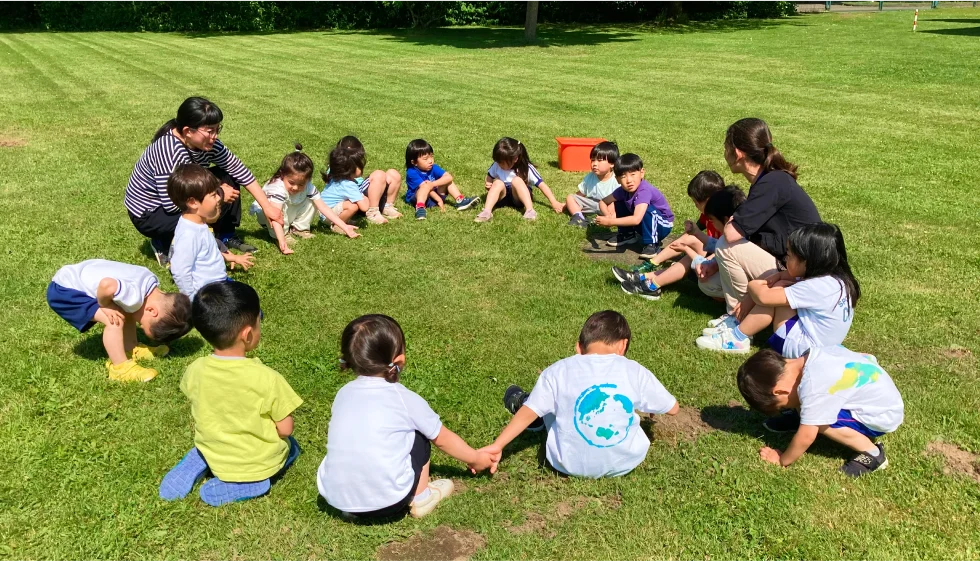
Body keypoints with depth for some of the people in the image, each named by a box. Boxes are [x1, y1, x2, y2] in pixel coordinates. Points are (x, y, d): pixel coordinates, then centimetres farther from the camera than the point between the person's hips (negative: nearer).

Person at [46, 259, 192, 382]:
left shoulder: (151, 283, -1)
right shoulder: (135, 297, -30)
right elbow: (107, 285, -45)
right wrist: (104, 306, -25)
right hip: (64, 290, -9)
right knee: (115, 320, -20)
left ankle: (131, 350, 23)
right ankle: (121, 368, -10)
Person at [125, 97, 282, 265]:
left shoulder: (206, 143, -13)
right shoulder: (168, 150, -34)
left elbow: (240, 171, -3)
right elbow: (172, 204, -34)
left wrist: (267, 207, -5)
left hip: (174, 198, 8)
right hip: (148, 213, -8)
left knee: (228, 178, -4)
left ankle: (226, 236, 11)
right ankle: (164, 243, -5)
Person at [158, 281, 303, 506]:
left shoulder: (195, 371, -16)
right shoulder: (267, 378, -29)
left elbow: (202, 416, 2)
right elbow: (285, 429, -18)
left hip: (214, 457, 5)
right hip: (261, 463, -5)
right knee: (290, 446, 27)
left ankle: (198, 461, 8)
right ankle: (250, 482, 1)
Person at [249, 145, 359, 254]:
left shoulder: (308, 187, -22)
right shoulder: (277, 189, -39)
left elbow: (324, 208, -20)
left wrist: (344, 227, -27)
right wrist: (282, 242, -62)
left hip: (289, 217, 5)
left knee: (311, 202, -15)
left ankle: (299, 229, -2)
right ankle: (284, 234, -15)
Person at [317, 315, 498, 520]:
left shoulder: (344, 394, 7)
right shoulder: (406, 399, -4)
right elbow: (443, 439, 11)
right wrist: (476, 459, 30)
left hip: (335, 497, 3)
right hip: (386, 501, -3)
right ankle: (421, 499, 23)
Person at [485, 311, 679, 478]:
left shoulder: (559, 371, -8)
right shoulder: (636, 371, -6)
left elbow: (528, 413, -7)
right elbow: (673, 409, 7)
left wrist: (496, 446, 1)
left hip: (571, 464, -1)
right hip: (625, 462, 1)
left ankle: (522, 401, 44)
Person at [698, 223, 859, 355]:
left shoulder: (818, 286, -28)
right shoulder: (830, 276, -1)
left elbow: (763, 297, -26)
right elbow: (786, 275, 12)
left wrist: (752, 285, -4)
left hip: (802, 349, -9)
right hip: (815, 344, 9)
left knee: (774, 293, -13)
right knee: (780, 287, 6)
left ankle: (738, 338, -4)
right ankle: (737, 323, 7)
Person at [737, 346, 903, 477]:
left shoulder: (812, 387, -29)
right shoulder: (814, 356, -4)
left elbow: (806, 437, -27)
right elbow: (868, 358, 12)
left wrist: (782, 460, -11)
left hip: (883, 416, -9)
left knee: (815, 419, -22)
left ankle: (871, 453, -11)